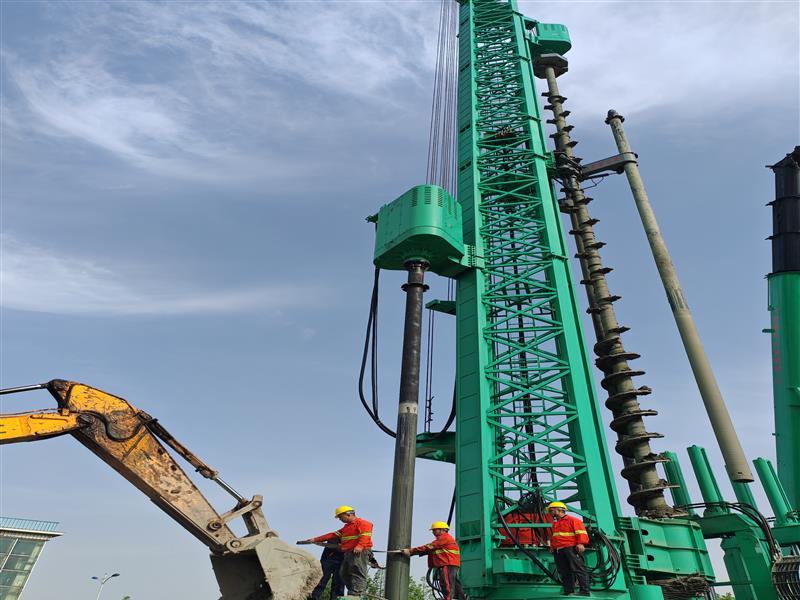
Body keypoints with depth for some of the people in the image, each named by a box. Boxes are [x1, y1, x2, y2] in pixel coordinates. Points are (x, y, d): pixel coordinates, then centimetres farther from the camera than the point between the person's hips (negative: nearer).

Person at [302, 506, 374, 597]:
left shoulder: (363, 523, -1)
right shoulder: (347, 526, 29)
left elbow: (365, 535, -17)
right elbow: (333, 535, 28)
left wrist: (360, 546, -34)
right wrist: (315, 539, 22)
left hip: (360, 552, -9)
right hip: (348, 553, 9)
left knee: (357, 573, -15)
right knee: (344, 573, 1)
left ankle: (355, 595, -20)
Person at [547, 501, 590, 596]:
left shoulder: (572, 520, 1)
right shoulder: (555, 524, 26)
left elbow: (581, 532, -9)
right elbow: (553, 537, 34)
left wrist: (580, 543, -20)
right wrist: (552, 547, 22)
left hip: (571, 548, -8)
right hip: (558, 551, 8)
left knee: (578, 569, -9)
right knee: (565, 572, 4)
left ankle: (584, 591, -9)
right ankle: (568, 592, 8)